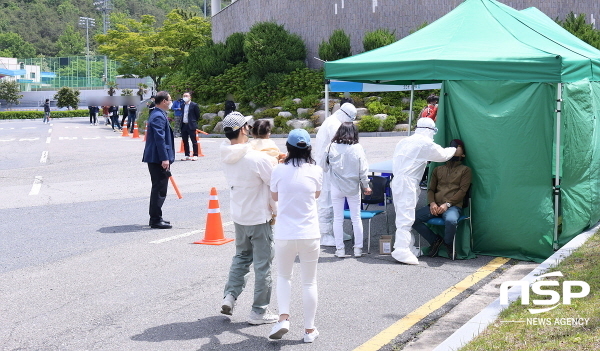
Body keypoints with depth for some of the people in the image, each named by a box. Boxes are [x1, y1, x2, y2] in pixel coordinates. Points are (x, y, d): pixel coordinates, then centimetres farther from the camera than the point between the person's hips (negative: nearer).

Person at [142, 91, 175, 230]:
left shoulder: (157, 114, 17)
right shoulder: (159, 117, -16)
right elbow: (160, 138, -22)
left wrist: (166, 158, 26)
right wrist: (165, 159, -24)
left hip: (155, 158, 11)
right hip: (158, 158, -11)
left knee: (158, 188, 16)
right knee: (160, 189, -6)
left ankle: (155, 218, 24)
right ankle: (156, 220, -1)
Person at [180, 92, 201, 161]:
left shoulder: (194, 105, -5)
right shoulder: (183, 105, 12)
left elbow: (198, 115, -1)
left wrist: (193, 122, 5)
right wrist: (181, 123, 13)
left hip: (191, 125, -6)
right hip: (184, 125, 6)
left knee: (194, 141, -2)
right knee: (185, 141, 9)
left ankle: (195, 155, 1)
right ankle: (187, 155, 16)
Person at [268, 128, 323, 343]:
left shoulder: (280, 170, -7)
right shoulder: (316, 171, -5)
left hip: (284, 234, 0)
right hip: (309, 234, 0)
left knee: (283, 276, 21)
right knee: (309, 282, 12)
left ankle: (283, 317, 2)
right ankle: (309, 330, 18)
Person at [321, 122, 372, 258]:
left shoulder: (331, 147, -8)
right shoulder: (357, 148, -8)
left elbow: (323, 167, 0)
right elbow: (363, 170, -3)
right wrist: (366, 186, 10)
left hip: (336, 187, 0)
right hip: (353, 188, 0)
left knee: (338, 218, 8)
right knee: (356, 218, 10)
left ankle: (340, 249, 10)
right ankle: (358, 248, 15)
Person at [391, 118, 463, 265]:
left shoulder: (404, 141, 18)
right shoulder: (425, 143, -6)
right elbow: (441, 154, 4)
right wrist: (455, 151, 22)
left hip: (397, 180, 9)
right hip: (407, 183, -9)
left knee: (404, 216, 13)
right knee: (406, 217, -10)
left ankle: (409, 247, 20)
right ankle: (402, 251, -13)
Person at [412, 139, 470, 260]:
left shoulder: (465, 170, 12)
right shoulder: (438, 169, 24)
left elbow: (462, 190, 0)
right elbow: (431, 189, 17)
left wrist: (447, 204, -13)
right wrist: (432, 203, -5)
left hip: (453, 206, -4)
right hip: (435, 206, 4)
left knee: (451, 221, -40)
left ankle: (448, 243, -5)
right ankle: (434, 240, 2)